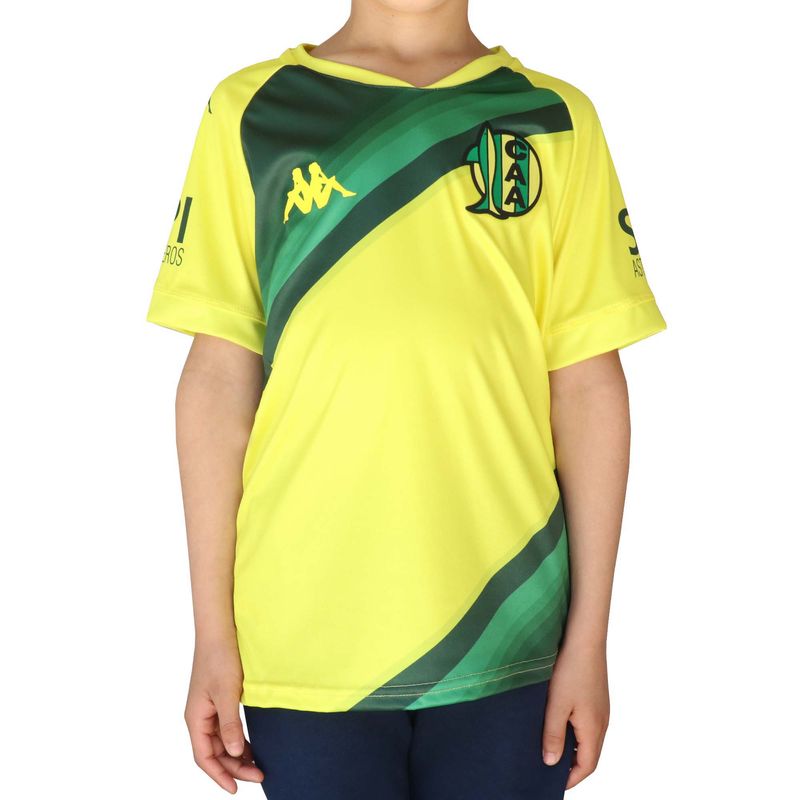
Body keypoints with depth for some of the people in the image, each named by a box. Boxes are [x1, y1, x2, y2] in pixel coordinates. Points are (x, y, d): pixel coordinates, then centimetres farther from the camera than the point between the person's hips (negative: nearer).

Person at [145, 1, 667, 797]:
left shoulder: (554, 119, 5)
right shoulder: (253, 110, 3)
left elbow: (589, 386, 2)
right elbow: (219, 378, 1)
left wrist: (589, 637, 0)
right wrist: (213, 633, -1)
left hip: (509, 636, 1)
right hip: (305, 640, 0)